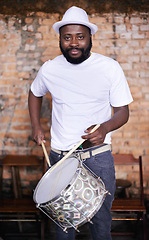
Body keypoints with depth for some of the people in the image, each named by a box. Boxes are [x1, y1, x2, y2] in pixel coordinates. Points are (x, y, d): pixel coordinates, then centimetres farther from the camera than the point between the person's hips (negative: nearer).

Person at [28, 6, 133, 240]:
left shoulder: (110, 68, -8)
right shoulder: (49, 69, -1)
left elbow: (122, 111, -4)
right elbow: (35, 93, 20)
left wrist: (105, 128, -25)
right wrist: (36, 126, 9)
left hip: (98, 157, -1)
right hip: (59, 156, 2)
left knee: (101, 217, 8)